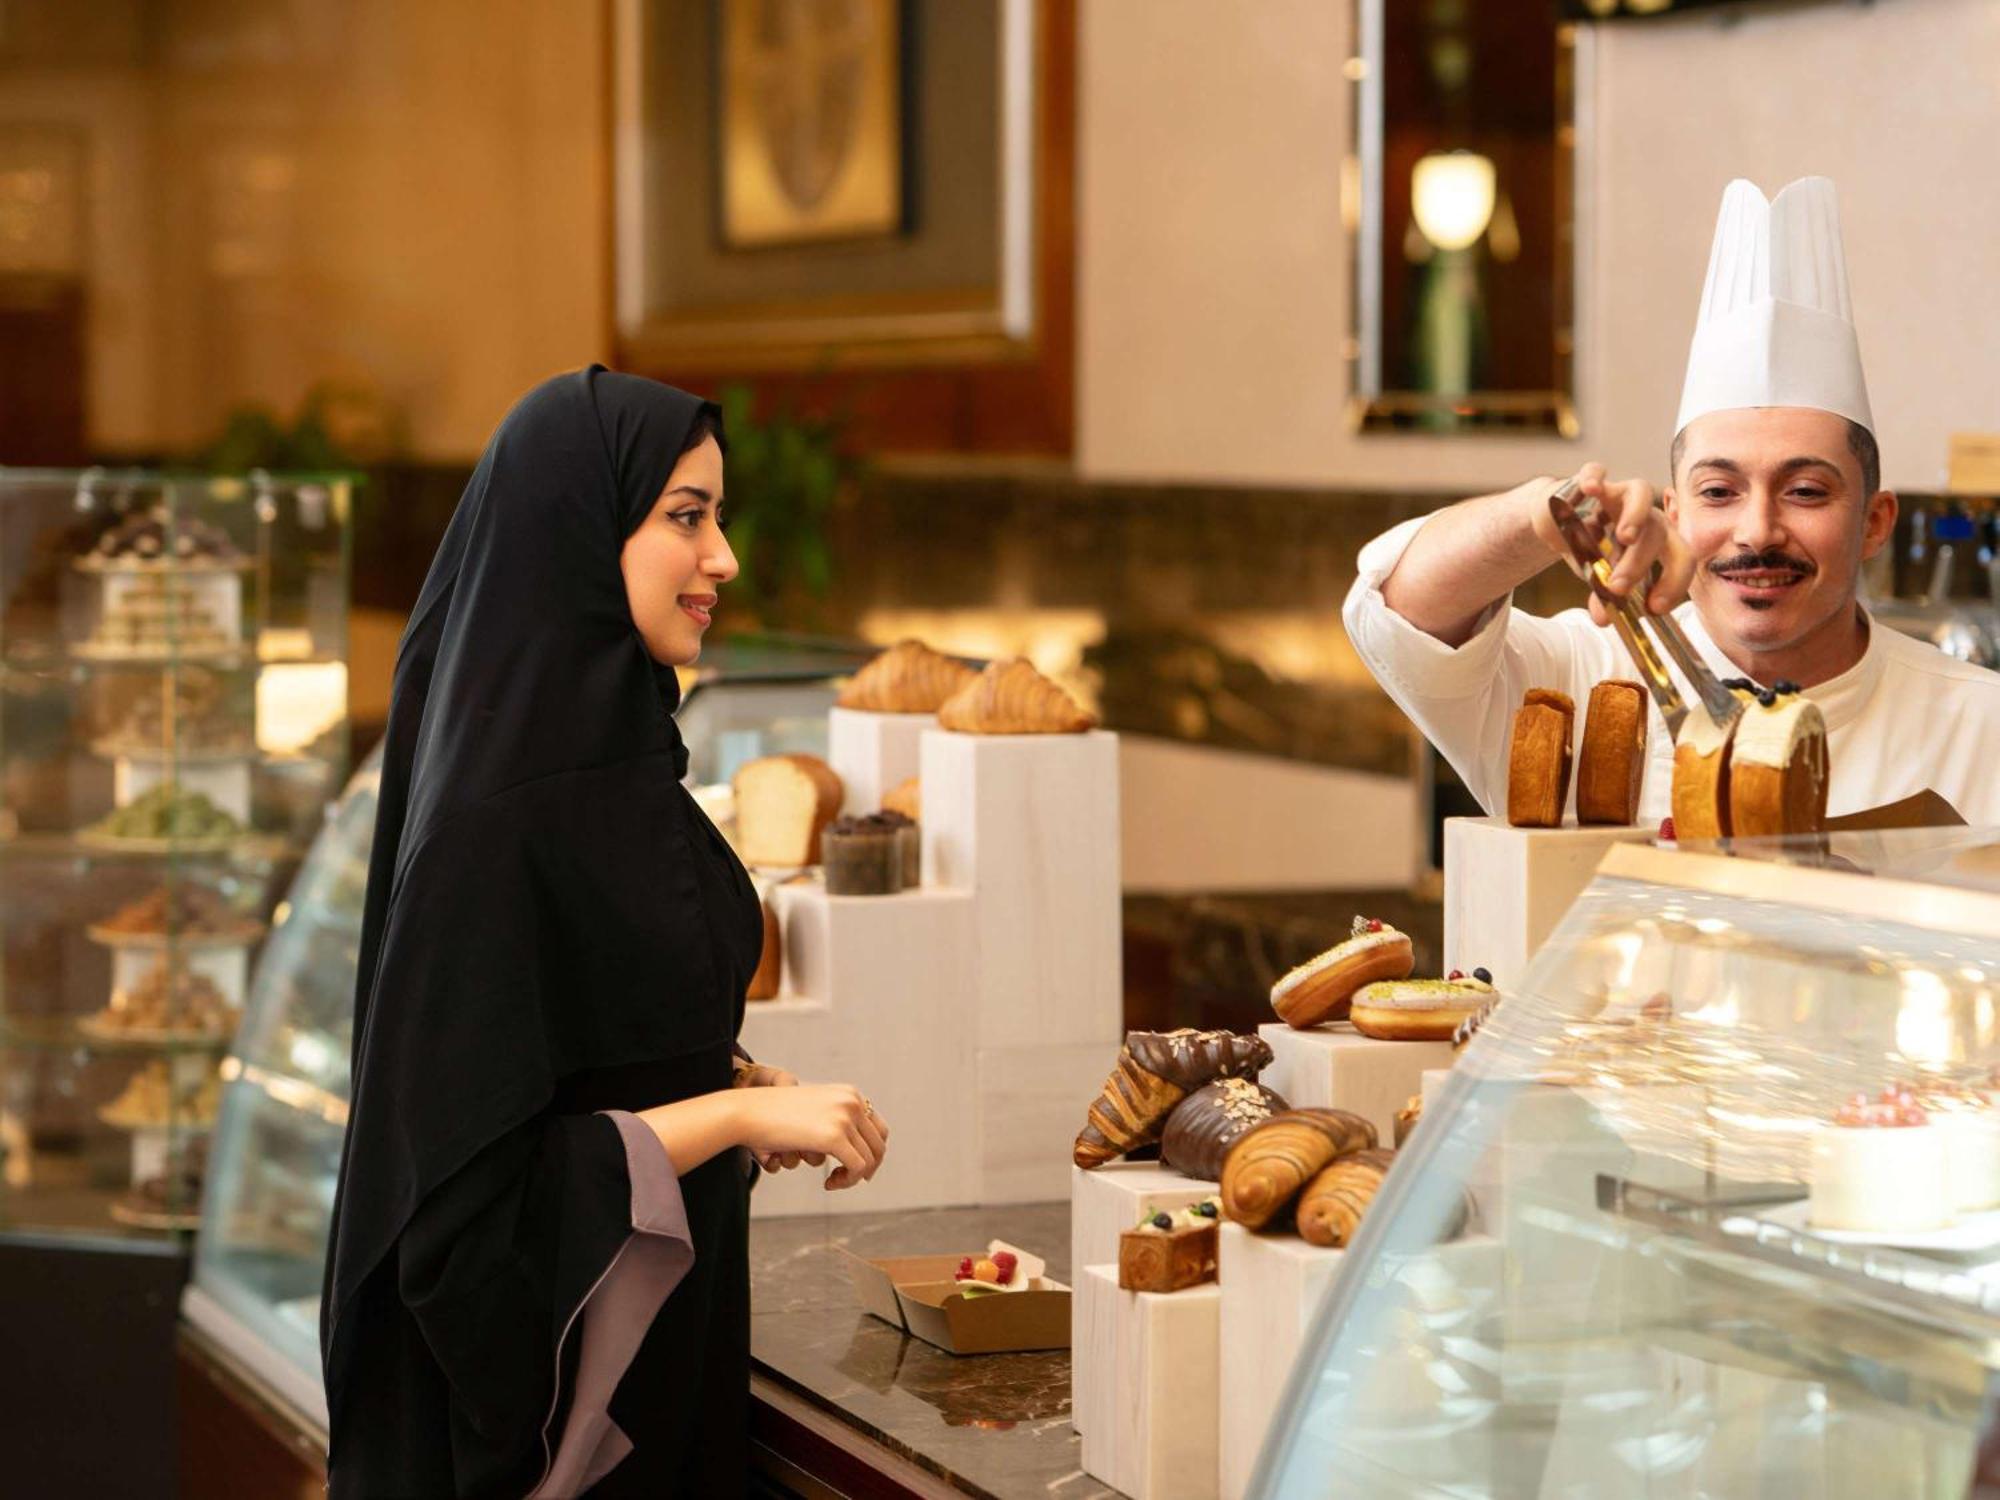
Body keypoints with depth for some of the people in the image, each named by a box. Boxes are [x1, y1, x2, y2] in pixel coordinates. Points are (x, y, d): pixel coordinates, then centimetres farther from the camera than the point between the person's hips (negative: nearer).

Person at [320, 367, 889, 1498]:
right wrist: (740, 1110, -23)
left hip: (665, 1343, 9)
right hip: (535, 1386, -9)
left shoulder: (624, 760, 5)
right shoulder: (493, 812, -22)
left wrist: (747, 1091, 1)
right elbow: (470, 1178, -23)